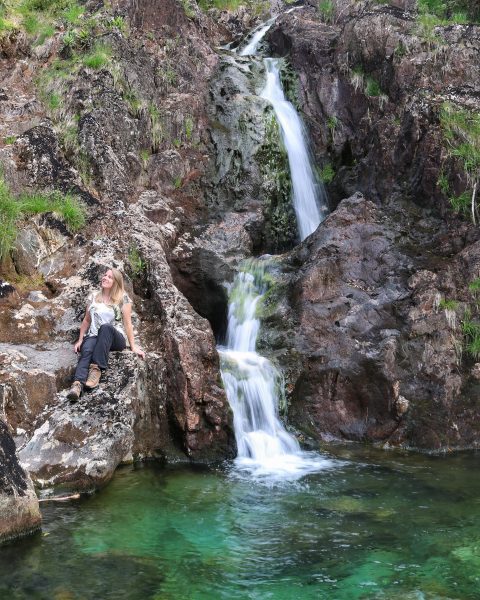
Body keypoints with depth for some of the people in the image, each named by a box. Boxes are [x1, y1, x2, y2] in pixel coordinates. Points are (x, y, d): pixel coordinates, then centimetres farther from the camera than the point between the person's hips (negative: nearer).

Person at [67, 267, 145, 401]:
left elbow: (127, 323, 0)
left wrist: (133, 346, -5)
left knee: (105, 327, -38)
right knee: (86, 350, -34)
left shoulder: (123, 298, 3)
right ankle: (77, 384, -56)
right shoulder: (93, 297, 14)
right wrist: (80, 340, 11)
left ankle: (96, 368, -46)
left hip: (116, 338, -2)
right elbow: (87, 320, 20)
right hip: (94, 336, 3)